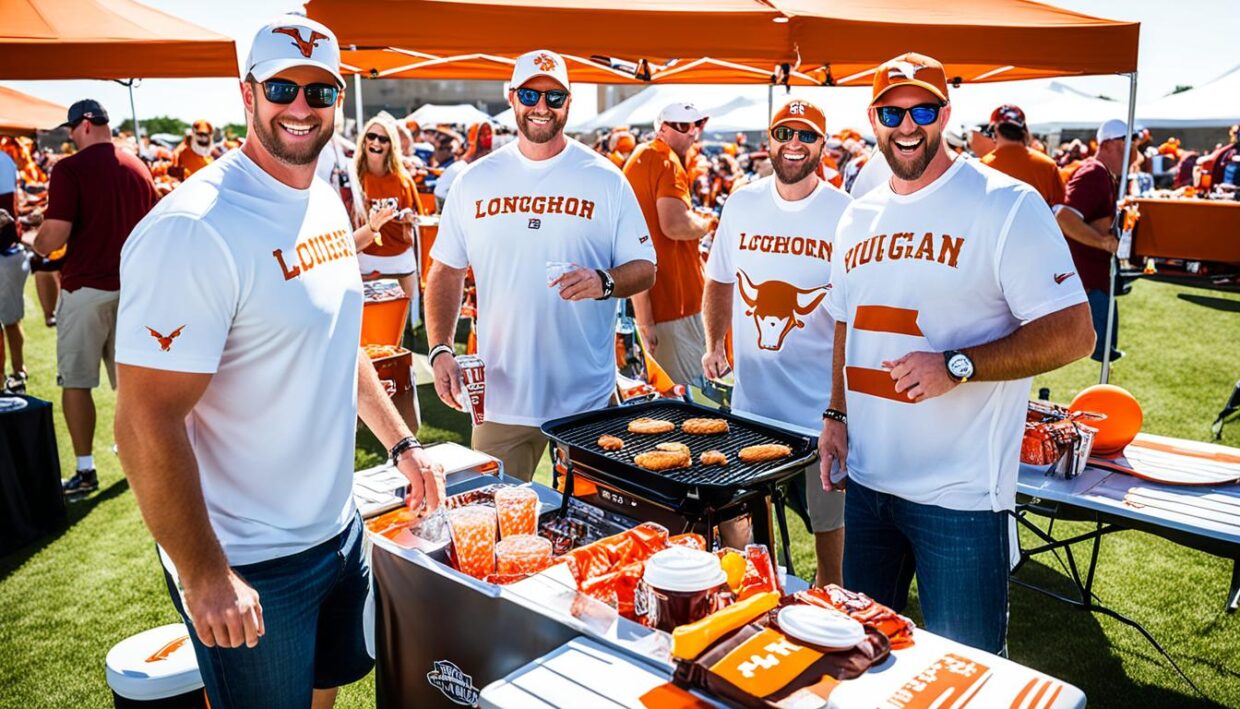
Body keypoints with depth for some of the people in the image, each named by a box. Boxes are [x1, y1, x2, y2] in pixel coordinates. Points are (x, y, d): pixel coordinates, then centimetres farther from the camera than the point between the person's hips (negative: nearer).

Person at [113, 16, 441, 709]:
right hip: (250, 565, -8)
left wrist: (402, 442, 14)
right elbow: (148, 424, -24)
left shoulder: (326, 203, 4)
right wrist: (204, 576, -21)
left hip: (341, 528, 8)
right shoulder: (196, 228, -23)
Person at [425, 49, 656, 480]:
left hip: (589, 398, -1)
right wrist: (440, 349, -2)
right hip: (499, 398, 2)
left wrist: (604, 282, -19)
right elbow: (446, 271, 11)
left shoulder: (605, 178, 1)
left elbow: (644, 268, 3)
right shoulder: (474, 181, 7)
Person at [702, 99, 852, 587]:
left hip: (823, 395, -2)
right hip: (752, 388, 3)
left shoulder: (845, 213, -6)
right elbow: (720, 281, 14)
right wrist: (714, 345, 1)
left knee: (826, 508, 12)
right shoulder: (741, 204, 4)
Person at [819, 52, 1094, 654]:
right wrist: (837, 413, 11)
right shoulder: (858, 217, 10)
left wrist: (956, 366, -23)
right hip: (866, 478, 6)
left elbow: (1073, 333, -13)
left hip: (960, 492, -6)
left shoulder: (1007, 205, -10)